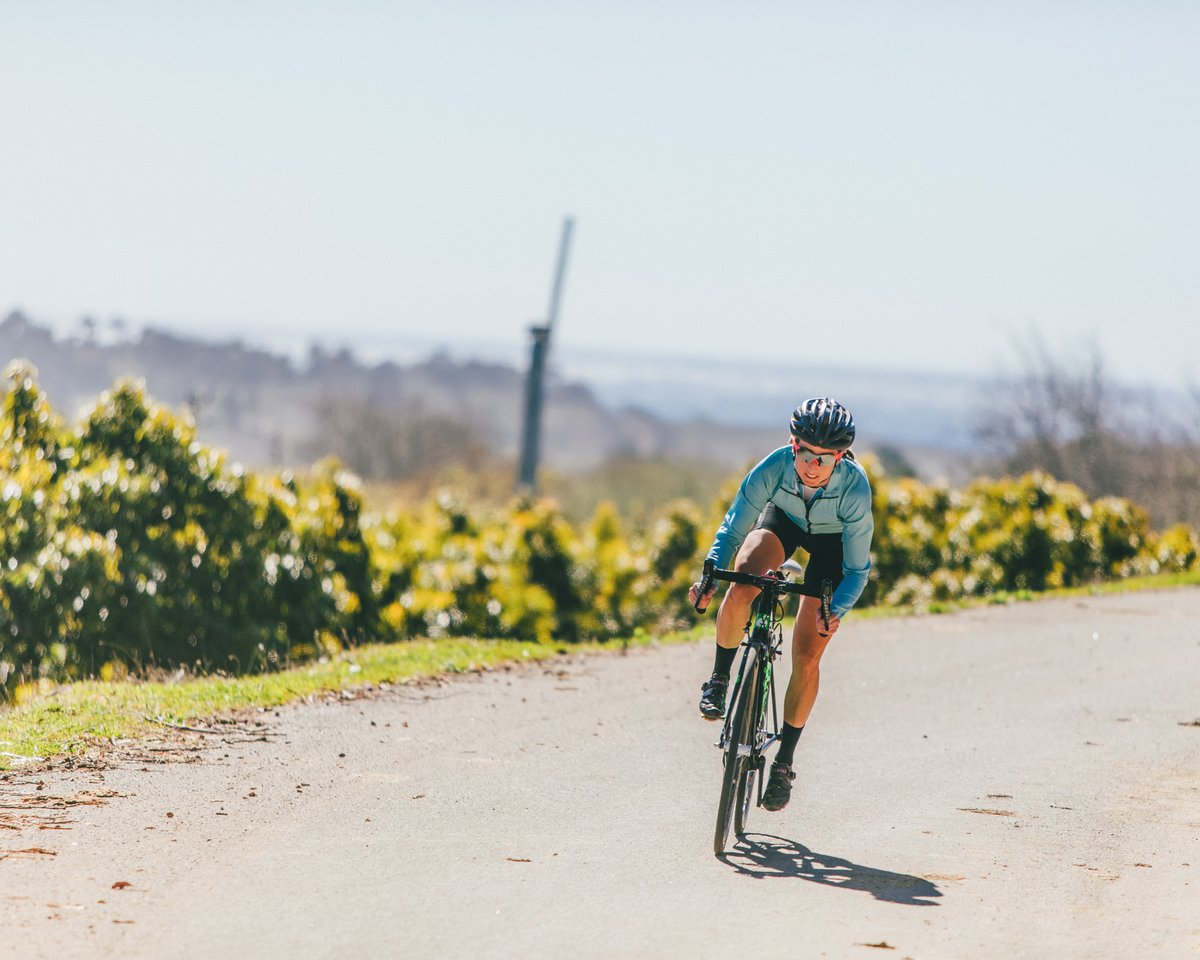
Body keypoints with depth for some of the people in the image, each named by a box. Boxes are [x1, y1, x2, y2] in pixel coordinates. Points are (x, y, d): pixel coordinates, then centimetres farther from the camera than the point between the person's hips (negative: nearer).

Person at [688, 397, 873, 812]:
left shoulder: (855, 489, -36)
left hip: (832, 539, -1)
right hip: (783, 519, 1)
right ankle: (719, 679, -9)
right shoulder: (774, 468, -34)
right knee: (743, 583, -33)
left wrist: (837, 611, -43)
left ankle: (784, 762, 9)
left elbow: (857, 569, -26)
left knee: (806, 656, -8)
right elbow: (732, 530, -23)